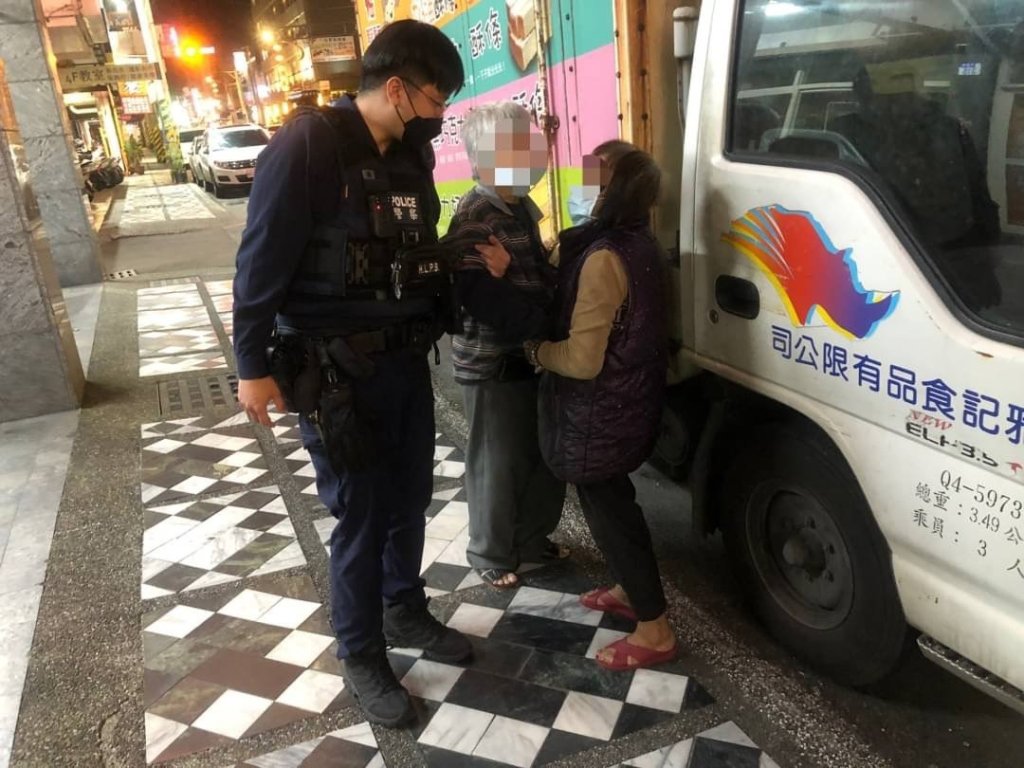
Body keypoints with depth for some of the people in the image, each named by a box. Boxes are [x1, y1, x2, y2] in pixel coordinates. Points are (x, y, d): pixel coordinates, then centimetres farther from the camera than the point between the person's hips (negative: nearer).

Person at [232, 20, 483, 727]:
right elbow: (262, 261, -14)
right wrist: (254, 365, -12)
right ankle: (362, 656, 25)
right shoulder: (307, 146, -15)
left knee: (410, 500, 17)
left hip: (406, 360, 7)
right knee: (360, 517, 4)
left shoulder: (412, 154, 6)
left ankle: (405, 611, 41)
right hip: (336, 371, -7)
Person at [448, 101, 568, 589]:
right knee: (499, 464, 6)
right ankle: (491, 555, 25)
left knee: (547, 455, 18)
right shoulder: (474, 220, -19)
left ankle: (532, 539, 37)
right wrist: (553, 319, -25)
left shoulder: (521, 209, 11)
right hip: (493, 364, -9)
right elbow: (489, 301, -27)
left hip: (533, 354, 9)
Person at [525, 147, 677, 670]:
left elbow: (583, 360, -25)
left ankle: (655, 631, 17)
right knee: (614, 499, 25)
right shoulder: (641, 246, 4)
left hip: (600, 412, -9)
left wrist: (535, 351, -7)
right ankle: (632, 590, 43)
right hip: (632, 398, 9)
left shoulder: (603, 257, -25)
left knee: (606, 509, 5)